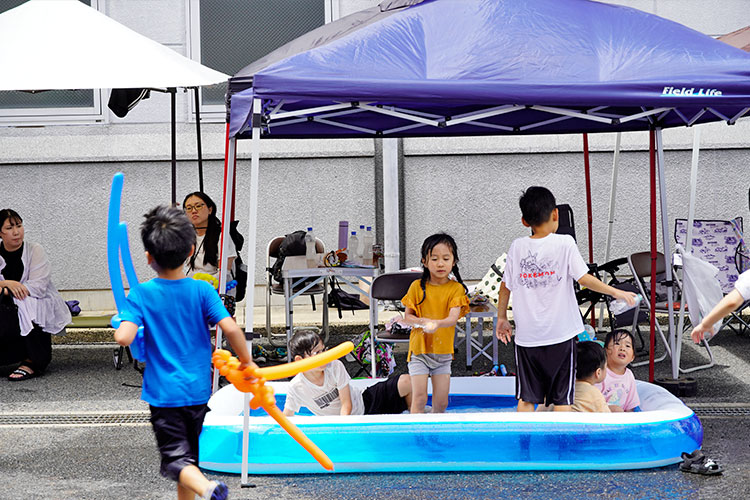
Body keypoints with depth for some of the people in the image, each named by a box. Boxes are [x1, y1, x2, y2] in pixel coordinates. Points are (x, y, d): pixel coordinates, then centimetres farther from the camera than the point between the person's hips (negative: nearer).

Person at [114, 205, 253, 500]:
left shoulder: (140, 294, -9)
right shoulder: (202, 291, -6)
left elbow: (124, 338, -20)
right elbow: (231, 328, -15)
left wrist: (122, 319, 3)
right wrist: (246, 362, 1)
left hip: (163, 393, -3)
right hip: (198, 389, 3)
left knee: (177, 459, -7)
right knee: (189, 455, 20)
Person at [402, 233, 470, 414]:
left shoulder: (456, 288, -5)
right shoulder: (417, 286, -3)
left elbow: (453, 318, -17)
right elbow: (407, 316, 0)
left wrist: (437, 323, -38)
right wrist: (422, 322, -21)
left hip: (443, 351, 1)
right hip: (419, 349, -1)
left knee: (441, 402, 5)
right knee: (419, 398, -8)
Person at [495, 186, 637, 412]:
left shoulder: (517, 247, 3)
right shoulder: (564, 244, -6)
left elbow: (506, 285, 8)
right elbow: (584, 278, -11)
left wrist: (502, 318, 19)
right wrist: (615, 292, -1)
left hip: (527, 335, 2)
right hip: (560, 334, -2)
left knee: (526, 398, 8)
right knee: (562, 398, 4)